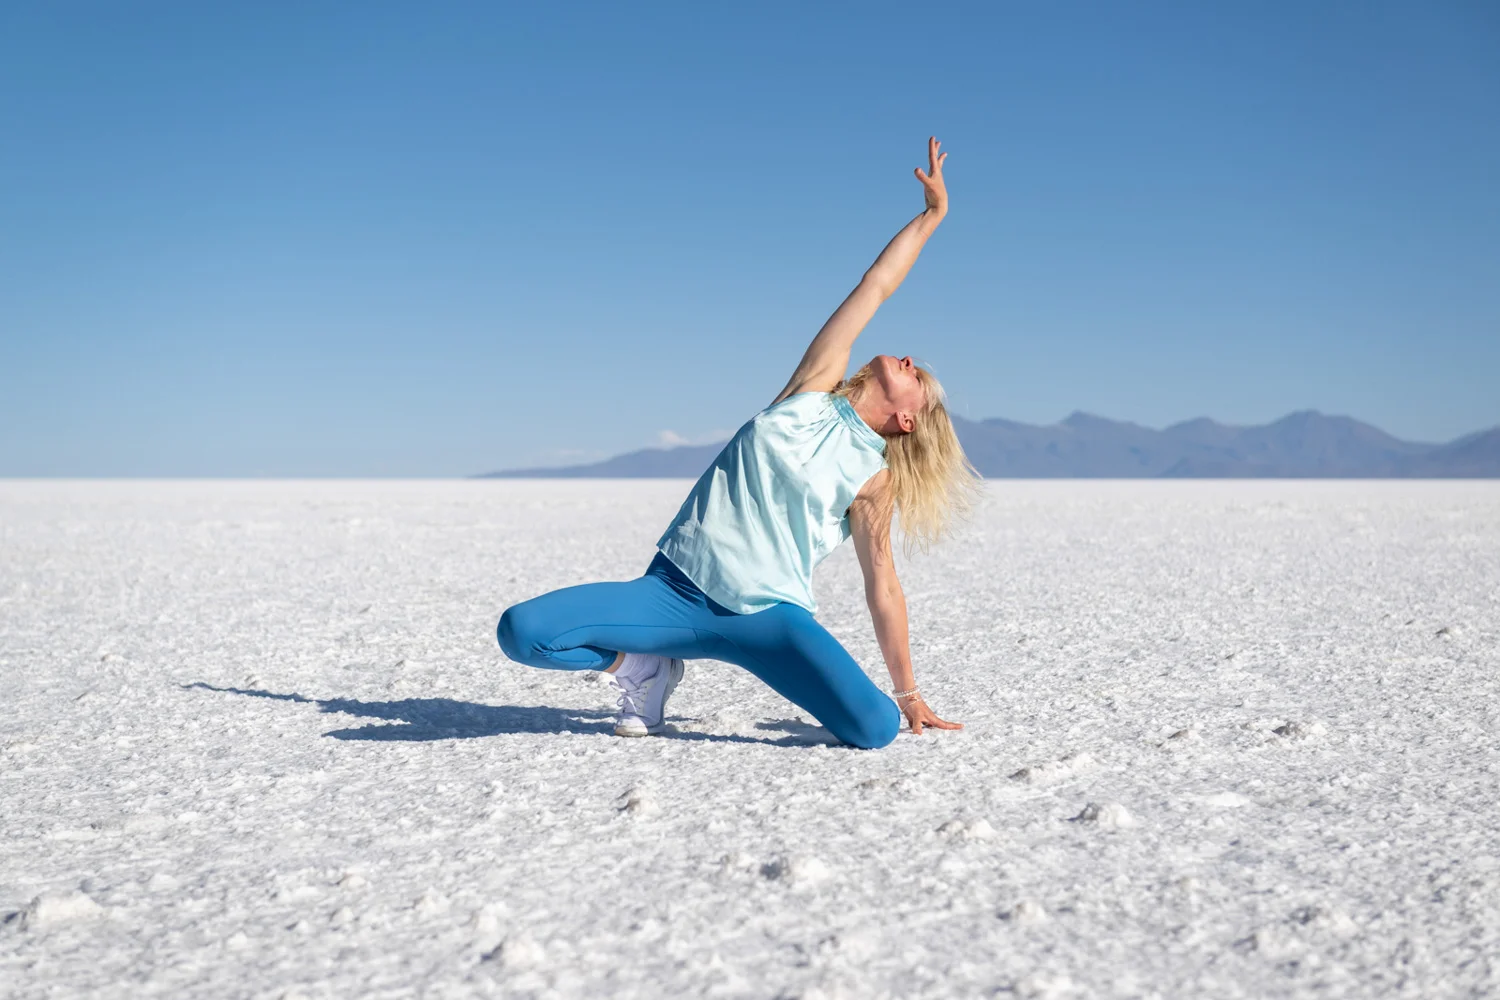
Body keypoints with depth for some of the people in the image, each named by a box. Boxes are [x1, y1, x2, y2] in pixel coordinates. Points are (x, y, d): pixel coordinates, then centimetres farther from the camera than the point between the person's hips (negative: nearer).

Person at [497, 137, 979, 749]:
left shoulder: (874, 477, 7)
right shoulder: (816, 386, 9)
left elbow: (882, 586, 12)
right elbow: (876, 284, 14)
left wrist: (908, 693, 12)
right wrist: (931, 214, 20)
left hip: (767, 616, -1)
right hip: (675, 587, 1)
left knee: (876, 728, -25)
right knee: (522, 631, -19)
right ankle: (643, 663, 9)